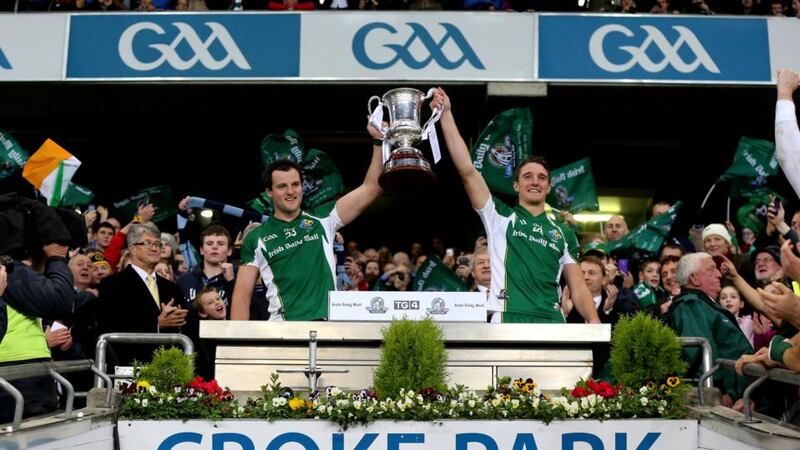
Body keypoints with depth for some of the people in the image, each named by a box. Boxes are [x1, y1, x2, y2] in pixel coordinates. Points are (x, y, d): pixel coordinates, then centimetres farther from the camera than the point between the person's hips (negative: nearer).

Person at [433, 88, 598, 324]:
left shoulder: (562, 233, 19)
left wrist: (594, 322, -3)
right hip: (509, 322, -3)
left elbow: (578, 286, 16)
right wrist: (446, 114, -1)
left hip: (552, 323, 3)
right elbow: (467, 170, 2)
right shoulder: (500, 216, 11)